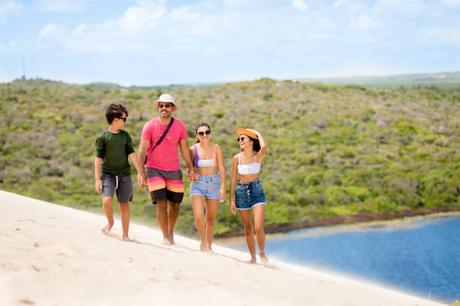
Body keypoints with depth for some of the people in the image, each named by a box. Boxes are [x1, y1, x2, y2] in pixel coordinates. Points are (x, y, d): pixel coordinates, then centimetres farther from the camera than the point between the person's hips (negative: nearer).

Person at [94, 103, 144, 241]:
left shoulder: (125, 135, 7)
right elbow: (98, 158, -4)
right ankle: (110, 221, 13)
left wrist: (140, 172, 0)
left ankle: (125, 235, 15)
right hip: (108, 174, -3)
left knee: (124, 204, 4)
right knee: (107, 201, -18)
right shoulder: (102, 137, -4)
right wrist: (97, 179, -8)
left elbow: (132, 154, 6)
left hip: (124, 174, 3)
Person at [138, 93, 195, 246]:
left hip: (174, 170, 3)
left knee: (175, 204, 8)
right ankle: (166, 237, -2)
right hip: (154, 169, -3)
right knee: (161, 203, -11)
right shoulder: (150, 126, -8)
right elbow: (143, 149, -10)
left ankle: (171, 232, 30)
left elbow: (184, 147, 7)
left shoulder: (180, 127, -1)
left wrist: (190, 167, -1)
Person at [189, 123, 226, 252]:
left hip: (214, 184, 0)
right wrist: (193, 173, -10)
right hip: (198, 184, 0)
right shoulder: (193, 149, -3)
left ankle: (209, 246, 22)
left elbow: (222, 168, -7)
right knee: (198, 217, -15)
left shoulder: (216, 148, -5)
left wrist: (223, 187, -13)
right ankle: (203, 241, 9)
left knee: (211, 219, 8)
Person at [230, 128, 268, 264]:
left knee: (258, 227, -13)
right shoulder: (237, 158, -1)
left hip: (256, 190, -2)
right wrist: (231, 200, 1)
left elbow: (264, 147, -30)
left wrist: (258, 134, -12)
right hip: (241, 191, 3)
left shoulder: (258, 156, -6)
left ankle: (262, 252, 10)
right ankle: (253, 257, 20)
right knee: (247, 228, 8)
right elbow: (233, 179, 4)